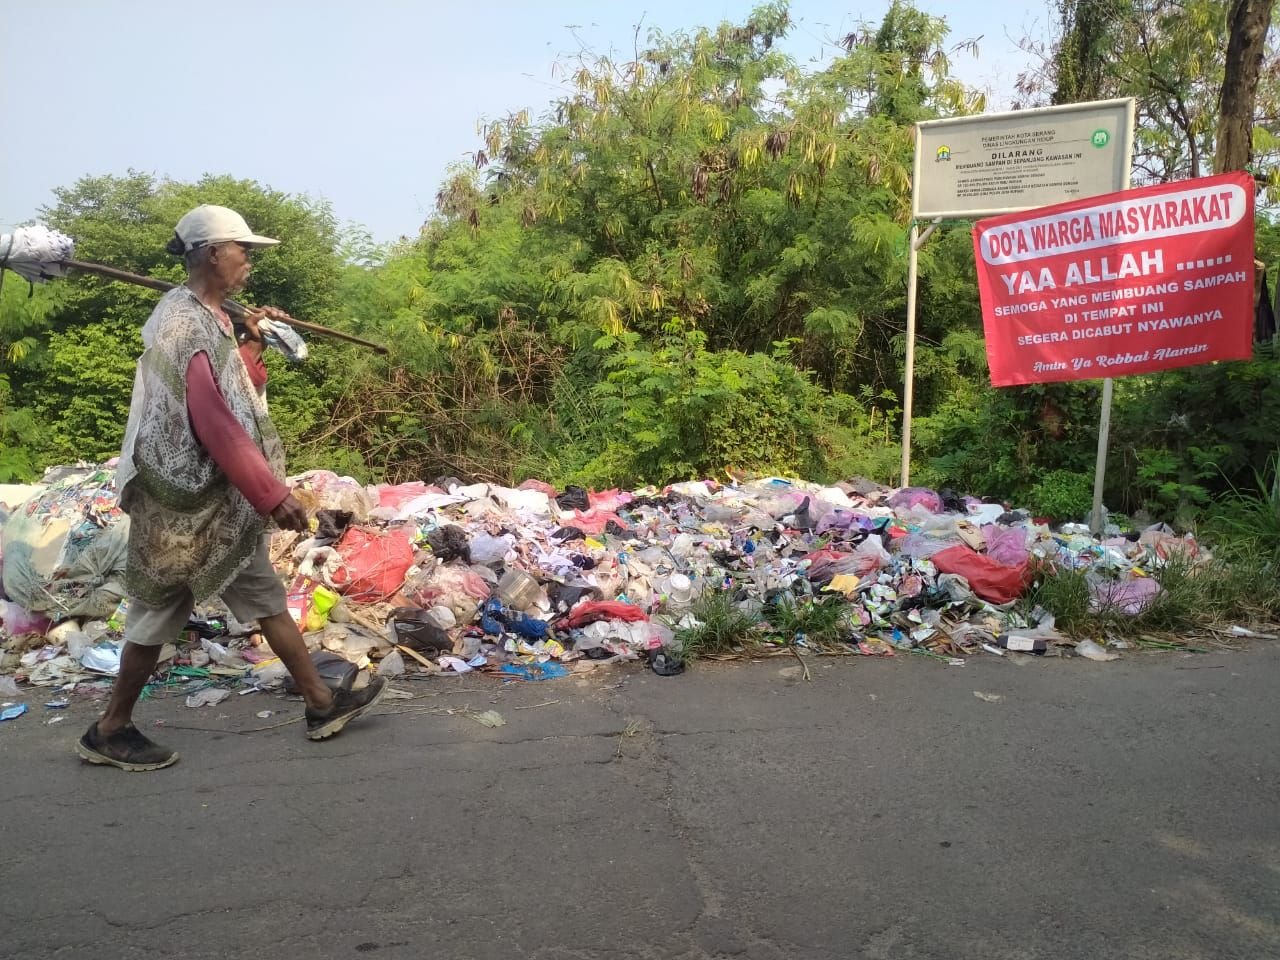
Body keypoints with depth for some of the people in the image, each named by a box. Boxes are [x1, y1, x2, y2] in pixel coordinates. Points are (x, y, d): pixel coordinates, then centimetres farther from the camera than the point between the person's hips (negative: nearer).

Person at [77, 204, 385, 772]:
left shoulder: (206, 318, 11)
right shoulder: (184, 323, -19)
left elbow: (236, 396, 19)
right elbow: (214, 422, -25)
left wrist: (253, 343, 7)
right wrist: (272, 493, -24)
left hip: (221, 500, 10)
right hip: (189, 498, -10)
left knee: (266, 600, 12)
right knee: (161, 611, 4)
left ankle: (322, 704, 20)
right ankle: (110, 731, 22)